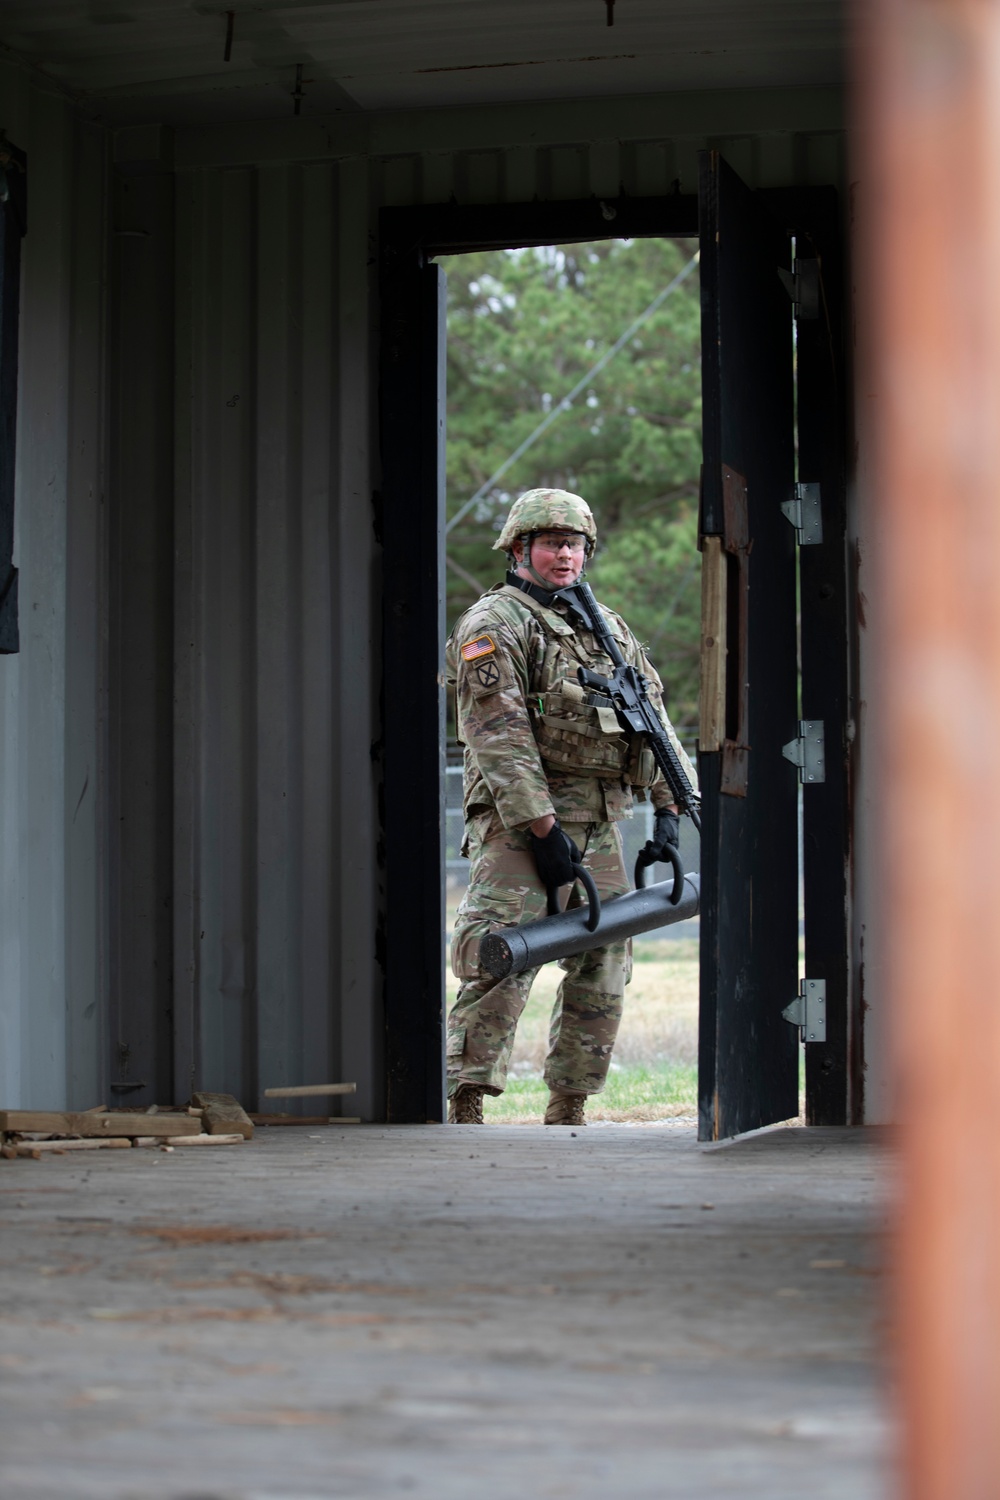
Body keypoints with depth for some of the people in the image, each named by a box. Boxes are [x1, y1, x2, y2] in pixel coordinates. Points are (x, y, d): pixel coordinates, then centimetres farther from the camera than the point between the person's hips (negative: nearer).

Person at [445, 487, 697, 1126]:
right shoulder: (495, 625, -4)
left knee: (604, 969, 6)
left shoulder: (610, 629, 19)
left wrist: (669, 806, 8)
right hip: (521, 818, -7)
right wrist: (542, 828, -20)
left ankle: (567, 1114, 14)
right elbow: (499, 736, -14)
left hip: (600, 826, 7)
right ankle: (465, 1110, -16)